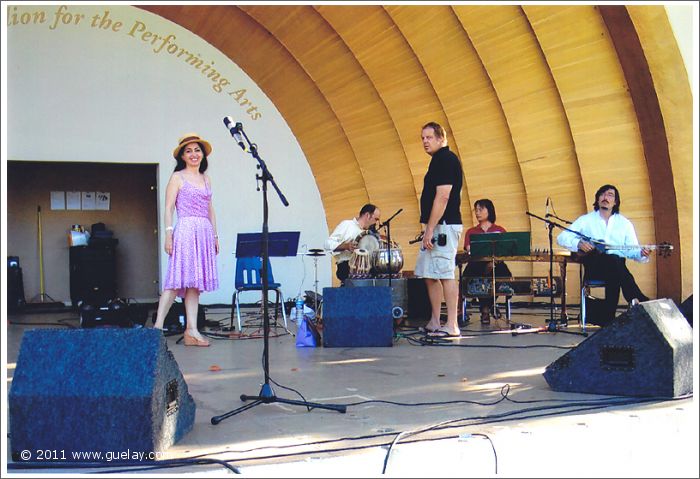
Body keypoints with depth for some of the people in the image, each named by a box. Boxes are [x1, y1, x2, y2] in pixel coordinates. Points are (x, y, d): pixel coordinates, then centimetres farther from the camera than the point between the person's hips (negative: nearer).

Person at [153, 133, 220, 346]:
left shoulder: (206, 179, 19)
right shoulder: (177, 177, 3)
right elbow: (168, 208, -3)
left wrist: (215, 235, 15)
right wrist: (168, 233, -13)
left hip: (204, 232, 6)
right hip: (185, 230, -6)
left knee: (193, 281, 4)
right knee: (178, 279, -13)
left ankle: (192, 330, 3)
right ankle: (158, 326, -11)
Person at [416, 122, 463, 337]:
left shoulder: (446, 159, -11)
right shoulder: (440, 160, 19)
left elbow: (442, 197, -19)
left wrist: (430, 229, -21)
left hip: (443, 226, -11)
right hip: (436, 226, 11)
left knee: (445, 275, -9)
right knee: (429, 274, 12)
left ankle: (451, 326, -5)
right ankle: (434, 323, 19)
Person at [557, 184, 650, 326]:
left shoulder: (625, 223, 19)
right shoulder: (586, 220, 14)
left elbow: (632, 250, 11)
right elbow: (562, 238, 5)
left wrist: (641, 253, -14)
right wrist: (579, 243, -14)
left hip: (618, 267, 2)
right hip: (593, 266, -2)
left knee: (614, 276, -36)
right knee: (614, 260, -36)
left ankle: (607, 318, -32)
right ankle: (641, 302, -35)